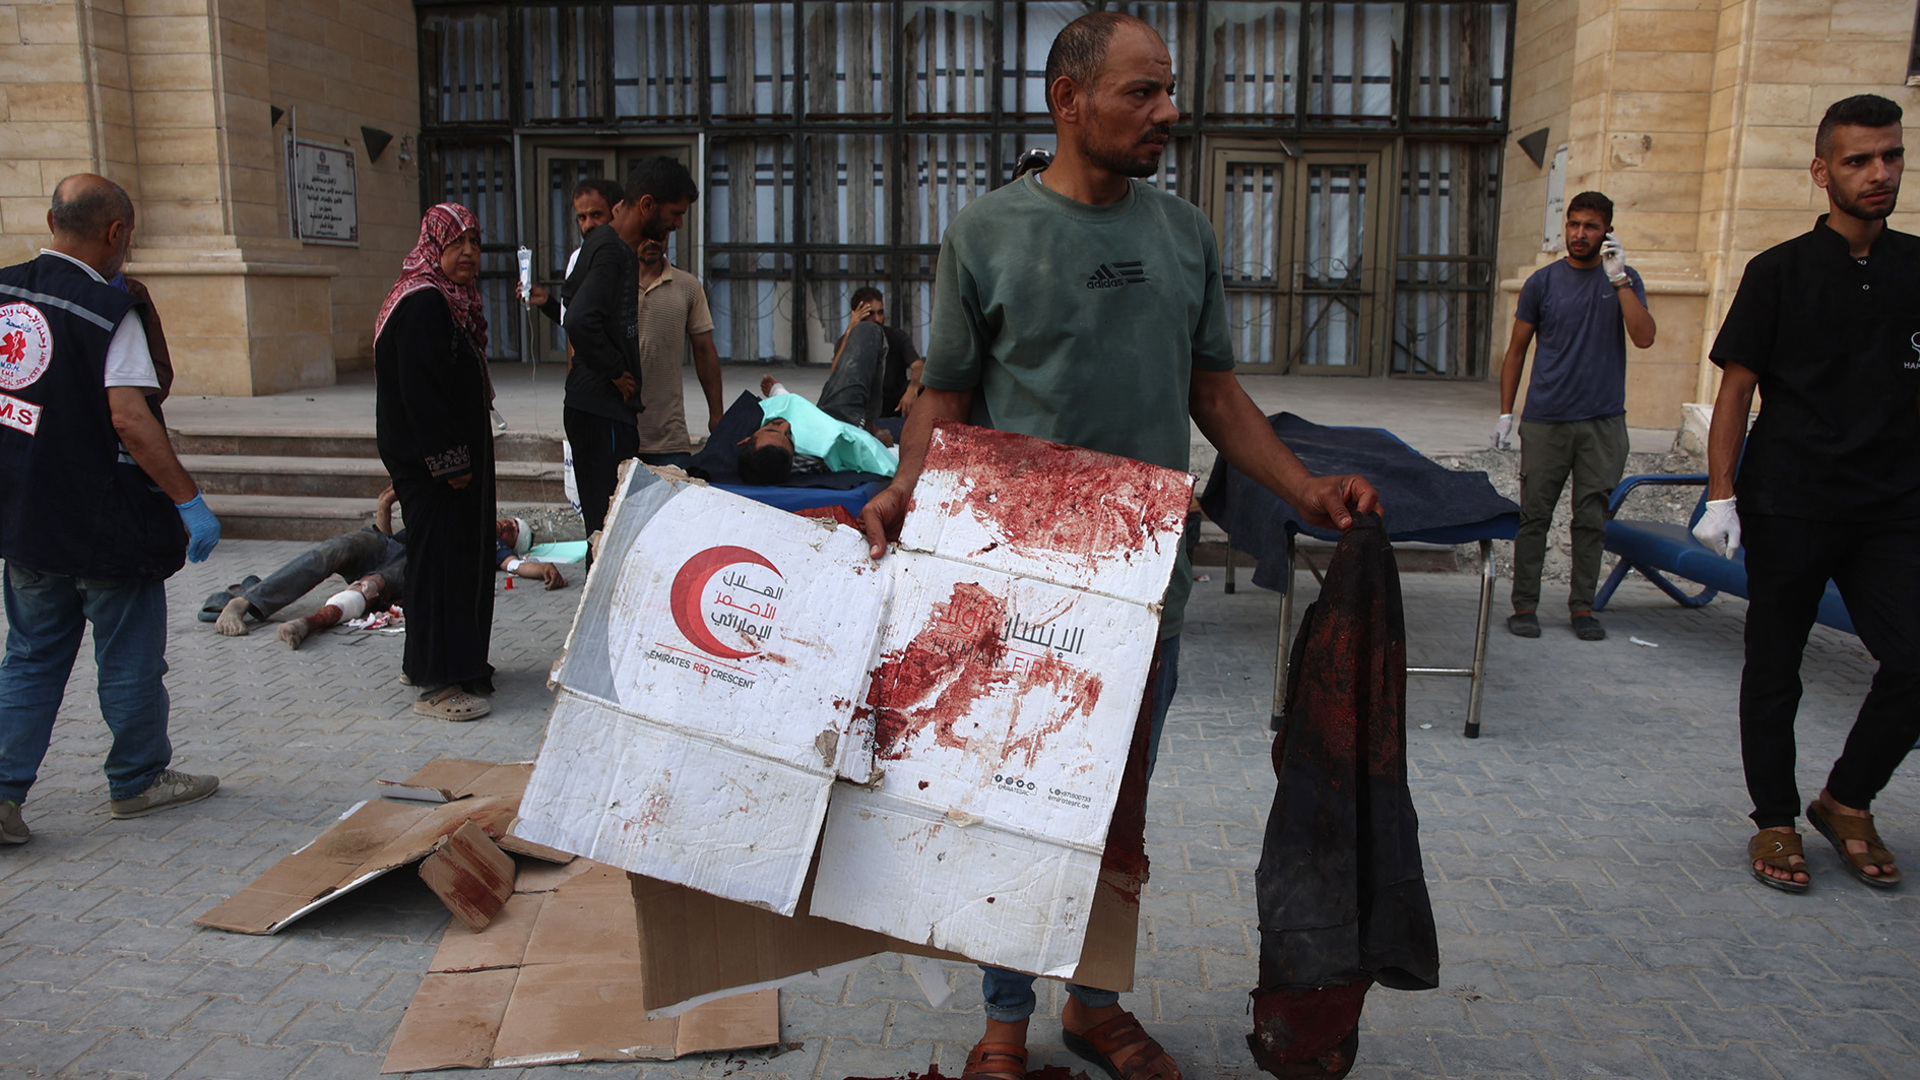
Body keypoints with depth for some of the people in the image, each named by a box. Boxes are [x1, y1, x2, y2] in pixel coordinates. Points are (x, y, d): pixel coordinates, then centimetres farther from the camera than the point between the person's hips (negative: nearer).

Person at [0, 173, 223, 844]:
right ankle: (138, 782, 24)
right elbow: (129, 418, -23)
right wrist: (188, 500, -18)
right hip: (106, 525, -6)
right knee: (130, 662, 10)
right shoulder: (110, 310, -17)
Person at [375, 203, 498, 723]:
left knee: (464, 556, 16)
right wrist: (448, 461, -23)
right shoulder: (422, 304, -17)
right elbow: (420, 391, -23)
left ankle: (460, 663, 28)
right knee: (441, 560, -6)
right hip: (431, 462, -10)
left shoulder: (453, 300, 15)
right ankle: (436, 684, 1)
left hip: (457, 454, 10)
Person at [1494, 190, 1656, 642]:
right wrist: (1506, 413, 4)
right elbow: (1516, 350, 9)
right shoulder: (1543, 282, 5)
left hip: (1603, 421, 1)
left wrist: (1619, 278, -15)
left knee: (1591, 519, 5)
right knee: (1534, 516, 0)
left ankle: (1583, 606, 15)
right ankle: (1525, 605, 7)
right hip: (1546, 419, 0)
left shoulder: (1624, 280, 7)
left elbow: (1644, 337, -9)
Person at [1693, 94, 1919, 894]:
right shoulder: (1780, 272, -1)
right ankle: (1775, 821, 21)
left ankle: (1846, 802, 17)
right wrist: (1721, 496, -9)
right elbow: (1736, 386, -2)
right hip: (1788, 505, -3)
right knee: (1774, 669, 6)